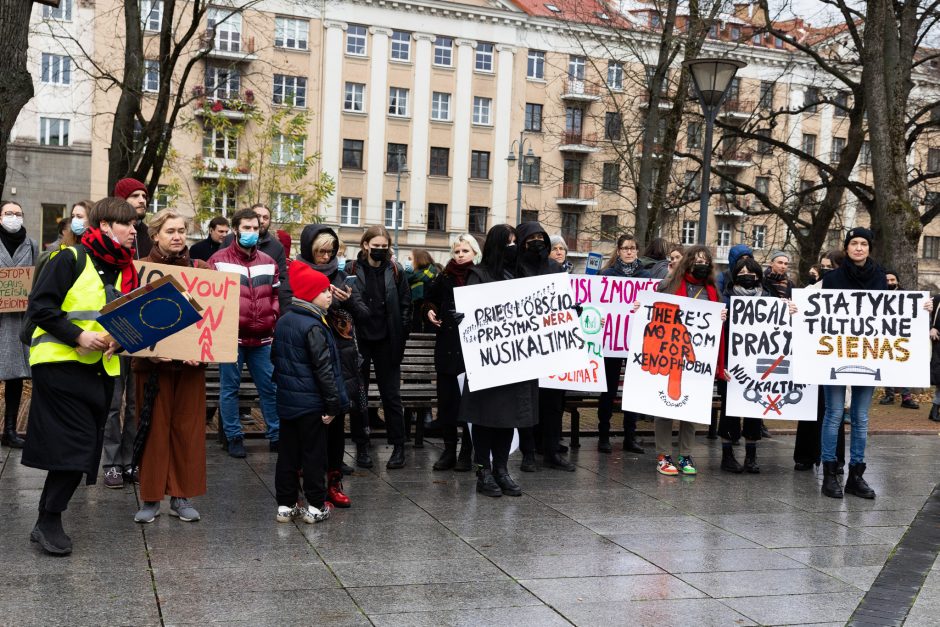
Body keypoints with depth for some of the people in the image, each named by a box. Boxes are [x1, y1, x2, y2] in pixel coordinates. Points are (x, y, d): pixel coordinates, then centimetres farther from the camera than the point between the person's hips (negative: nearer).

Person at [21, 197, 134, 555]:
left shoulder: (125, 270, 14)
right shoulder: (72, 260, -7)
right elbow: (39, 307, -11)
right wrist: (79, 336, -19)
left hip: (101, 369, 7)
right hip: (61, 364, -7)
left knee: (83, 449, 7)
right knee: (72, 445, -11)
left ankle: (47, 522, 18)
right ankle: (49, 521, 2)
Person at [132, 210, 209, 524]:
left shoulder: (201, 269, 6)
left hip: (191, 360, 2)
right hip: (153, 360, -2)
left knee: (188, 427, 5)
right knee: (154, 428, 3)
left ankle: (182, 496, 15)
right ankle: (150, 498, 13)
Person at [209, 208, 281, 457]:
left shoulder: (268, 262, 11)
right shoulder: (219, 260, -3)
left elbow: (276, 295, 20)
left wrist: (272, 316, 7)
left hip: (262, 338, 4)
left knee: (270, 388, 8)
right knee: (229, 388, 5)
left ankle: (276, 435, 18)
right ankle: (234, 437, 16)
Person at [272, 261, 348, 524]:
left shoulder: (283, 320, 7)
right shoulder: (314, 327, -18)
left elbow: (275, 358, 16)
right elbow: (323, 368, -20)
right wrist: (333, 403, -16)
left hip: (286, 400, 8)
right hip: (311, 402, -7)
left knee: (288, 452, 11)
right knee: (314, 453, 2)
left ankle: (285, 505, 15)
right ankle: (315, 506, 10)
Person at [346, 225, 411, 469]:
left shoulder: (396, 271, 2)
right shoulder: (352, 270, -1)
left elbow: (405, 305, 5)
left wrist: (401, 335, -2)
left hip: (387, 341, 0)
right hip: (359, 339, 0)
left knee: (391, 394, 4)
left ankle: (398, 446, 12)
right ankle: (362, 446, 16)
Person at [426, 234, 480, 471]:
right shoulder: (444, 277, 9)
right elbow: (431, 298, 24)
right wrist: (431, 311, 5)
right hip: (447, 344, 4)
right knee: (446, 398, 6)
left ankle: (466, 452, 8)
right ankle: (449, 449, 15)